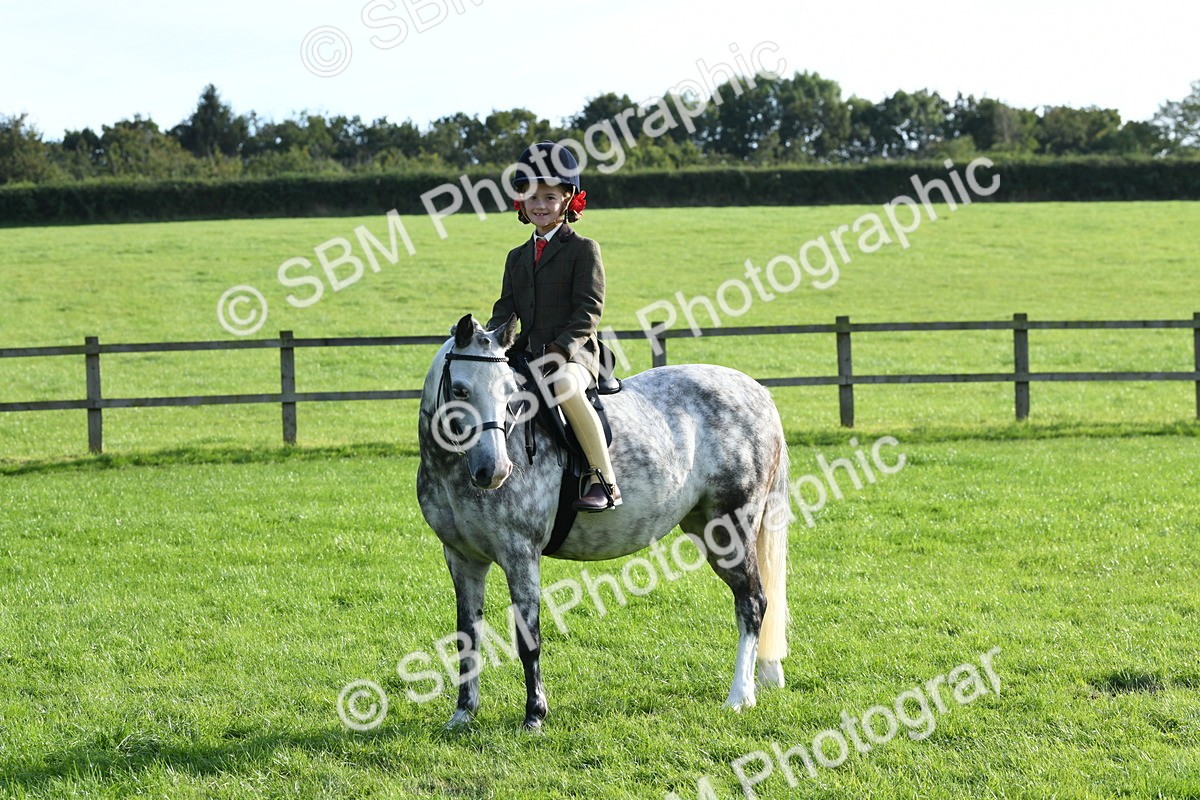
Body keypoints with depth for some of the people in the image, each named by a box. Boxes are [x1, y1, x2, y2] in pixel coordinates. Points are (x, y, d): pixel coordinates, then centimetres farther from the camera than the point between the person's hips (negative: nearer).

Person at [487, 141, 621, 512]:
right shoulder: (517, 257, 22)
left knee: (564, 386, -39)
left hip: (574, 355, -7)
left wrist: (560, 350, -21)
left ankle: (604, 481, -34)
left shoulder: (583, 249, 2)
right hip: (527, 356, 7)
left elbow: (589, 308, -7)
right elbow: (505, 310, 17)